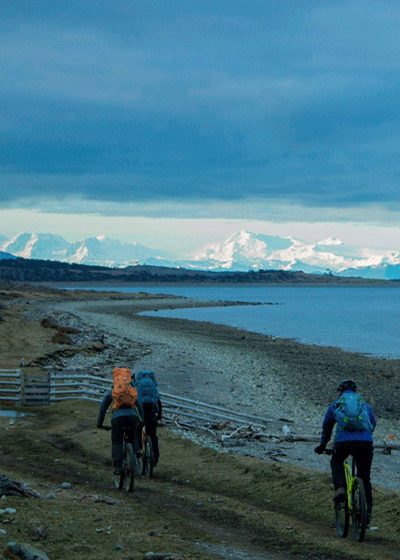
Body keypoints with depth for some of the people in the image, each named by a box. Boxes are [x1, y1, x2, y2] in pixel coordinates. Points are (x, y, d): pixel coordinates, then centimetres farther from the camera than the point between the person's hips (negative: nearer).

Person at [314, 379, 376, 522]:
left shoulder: (334, 405, 23)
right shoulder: (366, 405, 27)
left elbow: (326, 428, 32)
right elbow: (373, 425, 39)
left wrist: (322, 446, 47)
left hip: (343, 441, -1)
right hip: (365, 441, 1)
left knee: (336, 463, 30)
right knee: (365, 478, 15)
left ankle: (340, 489, 4)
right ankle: (367, 512, 12)